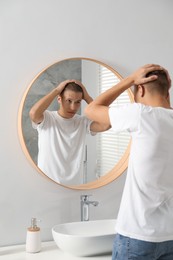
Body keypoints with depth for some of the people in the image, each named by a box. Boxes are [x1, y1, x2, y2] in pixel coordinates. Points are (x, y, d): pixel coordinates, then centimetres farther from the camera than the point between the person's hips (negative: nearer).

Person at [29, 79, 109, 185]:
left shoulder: (83, 122, 1)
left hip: (74, 184, 3)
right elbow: (33, 113, -28)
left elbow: (105, 124, -16)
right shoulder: (46, 119, -6)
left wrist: (87, 96, -11)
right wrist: (56, 90, -17)